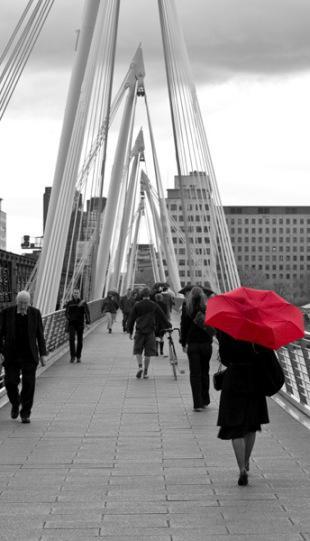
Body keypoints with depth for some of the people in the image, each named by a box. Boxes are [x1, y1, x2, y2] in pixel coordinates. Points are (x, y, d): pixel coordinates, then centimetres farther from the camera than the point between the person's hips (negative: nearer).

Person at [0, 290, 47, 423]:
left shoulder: (35, 313, -2)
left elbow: (40, 334, 3)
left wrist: (43, 354, 0)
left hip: (29, 355, 0)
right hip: (11, 355, 0)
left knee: (28, 384, -4)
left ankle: (25, 414, 10)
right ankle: (15, 403, 28)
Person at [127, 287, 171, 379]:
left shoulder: (137, 305, 1)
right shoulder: (154, 305, 2)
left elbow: (131, 319, 4)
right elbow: (162, 316, 7)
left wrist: (130, 331, 11)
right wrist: (168, 325, 20)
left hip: (139, 331, 0)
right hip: (150, 331, 0)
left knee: (138, 350, 9)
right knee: (148, 352, 6)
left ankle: (140, 366, -13)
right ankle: (145, 372, 7)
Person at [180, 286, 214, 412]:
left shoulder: (187, 306, -5)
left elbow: (184, 325, -3)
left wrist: (183, 343, 3)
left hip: (192, 344, -2)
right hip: (206, 343, 2)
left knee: (195, 373, 1)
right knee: (205, 372, 15)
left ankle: (198, 403, -6)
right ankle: (205, 400, 23)